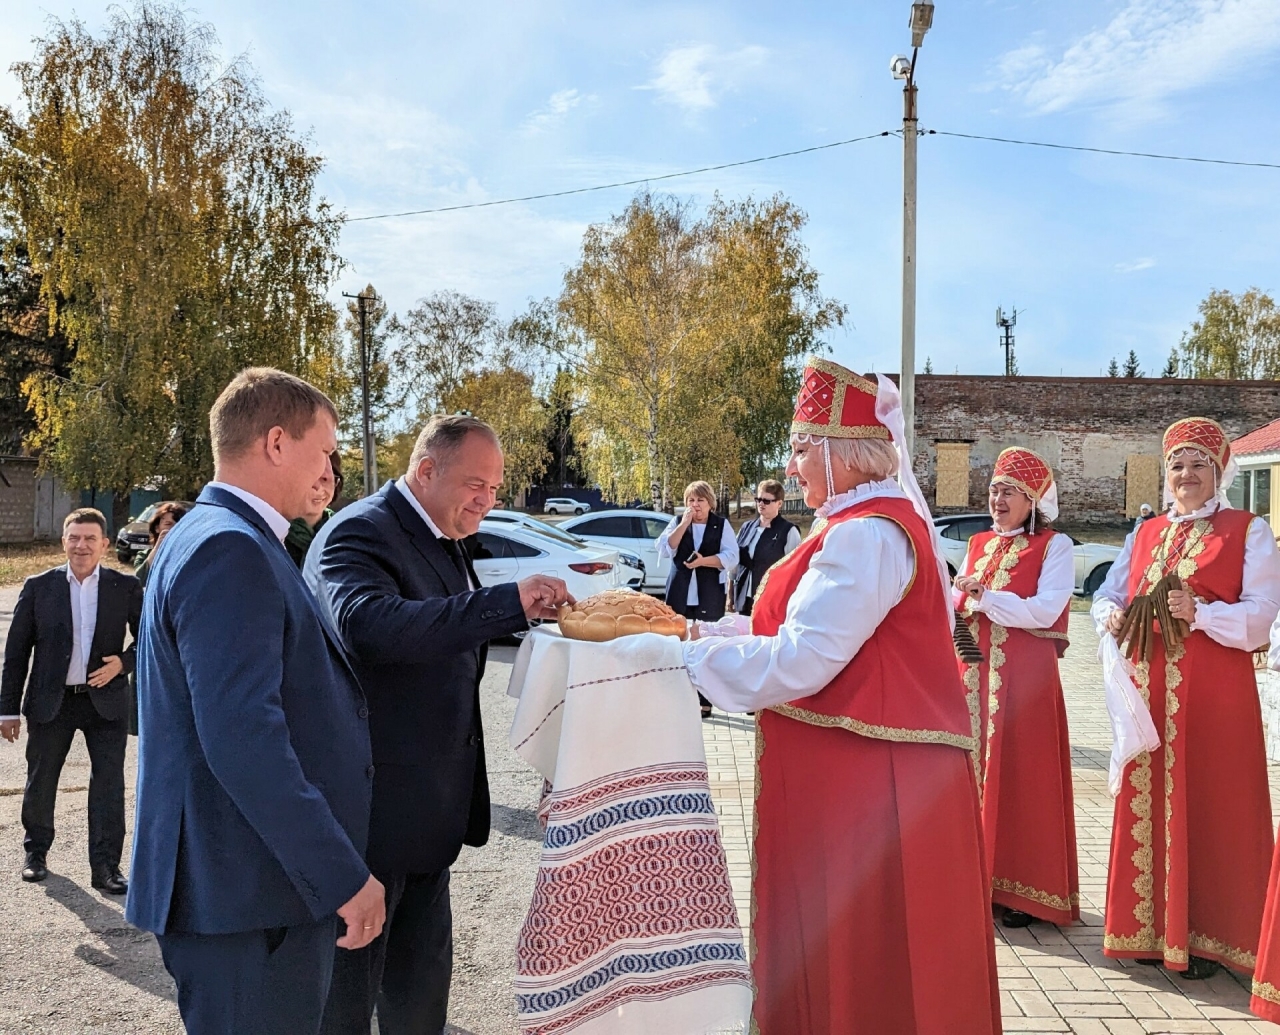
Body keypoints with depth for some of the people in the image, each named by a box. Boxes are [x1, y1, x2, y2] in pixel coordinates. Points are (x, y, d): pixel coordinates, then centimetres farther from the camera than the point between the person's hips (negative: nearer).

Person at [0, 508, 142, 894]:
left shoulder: (126, 587, -2)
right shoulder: (38, 587, -1)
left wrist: (123, 662, -15)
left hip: (106, 701, -1)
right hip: (51, 702, 1)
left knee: (109, 785, -1)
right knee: (40, 783, 15)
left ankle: (106, 866, 9)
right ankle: (36, 851, 38)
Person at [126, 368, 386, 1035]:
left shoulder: (223, 538, 14)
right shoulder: (229, 550, -20)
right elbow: (241, 740, -27)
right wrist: (342, 877, -23)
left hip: (255, 883, 10)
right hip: (245, 900, -10)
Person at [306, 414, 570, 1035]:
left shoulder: (441, 539, 11)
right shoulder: (360, 533, -19)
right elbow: (369, 623, -40)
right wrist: (510, 602, -43)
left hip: (429, 808, 9)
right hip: (374, 811, -9)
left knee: (421, 984, 23)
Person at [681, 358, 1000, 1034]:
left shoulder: (867, 534, -20)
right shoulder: (872, 522, 14)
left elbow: (802, 661, -24)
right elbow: (817, 630, 16)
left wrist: (691, 654, -13)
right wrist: (714, 632, 7)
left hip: (861, 782, -10)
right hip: (859, 774, 10)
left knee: (855, 956, 3)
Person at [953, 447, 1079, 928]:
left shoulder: (1054, 545, -2)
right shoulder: (978, 544, 16)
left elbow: (1046, 610, -14)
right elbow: (958, 603, 14)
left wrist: (985, 598, -15)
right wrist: (959, 598, -8)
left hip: (1024, 676, -6)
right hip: (974, 672, 6)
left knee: (1020, 777, -2)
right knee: (974, 769, 8)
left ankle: (1022, 889, 9)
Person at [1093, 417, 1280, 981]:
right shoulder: (1144, 535, 16)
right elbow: (1107, 594, 14)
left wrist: (1199, 612, -23)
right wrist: (1112, 616, -8)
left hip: (1215, 694, -4)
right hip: (1149, 690, 5)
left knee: (1206, 806, -1)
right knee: (1146, 804, 7)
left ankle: (1203, 935, 11)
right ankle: (1151, 927, 19)